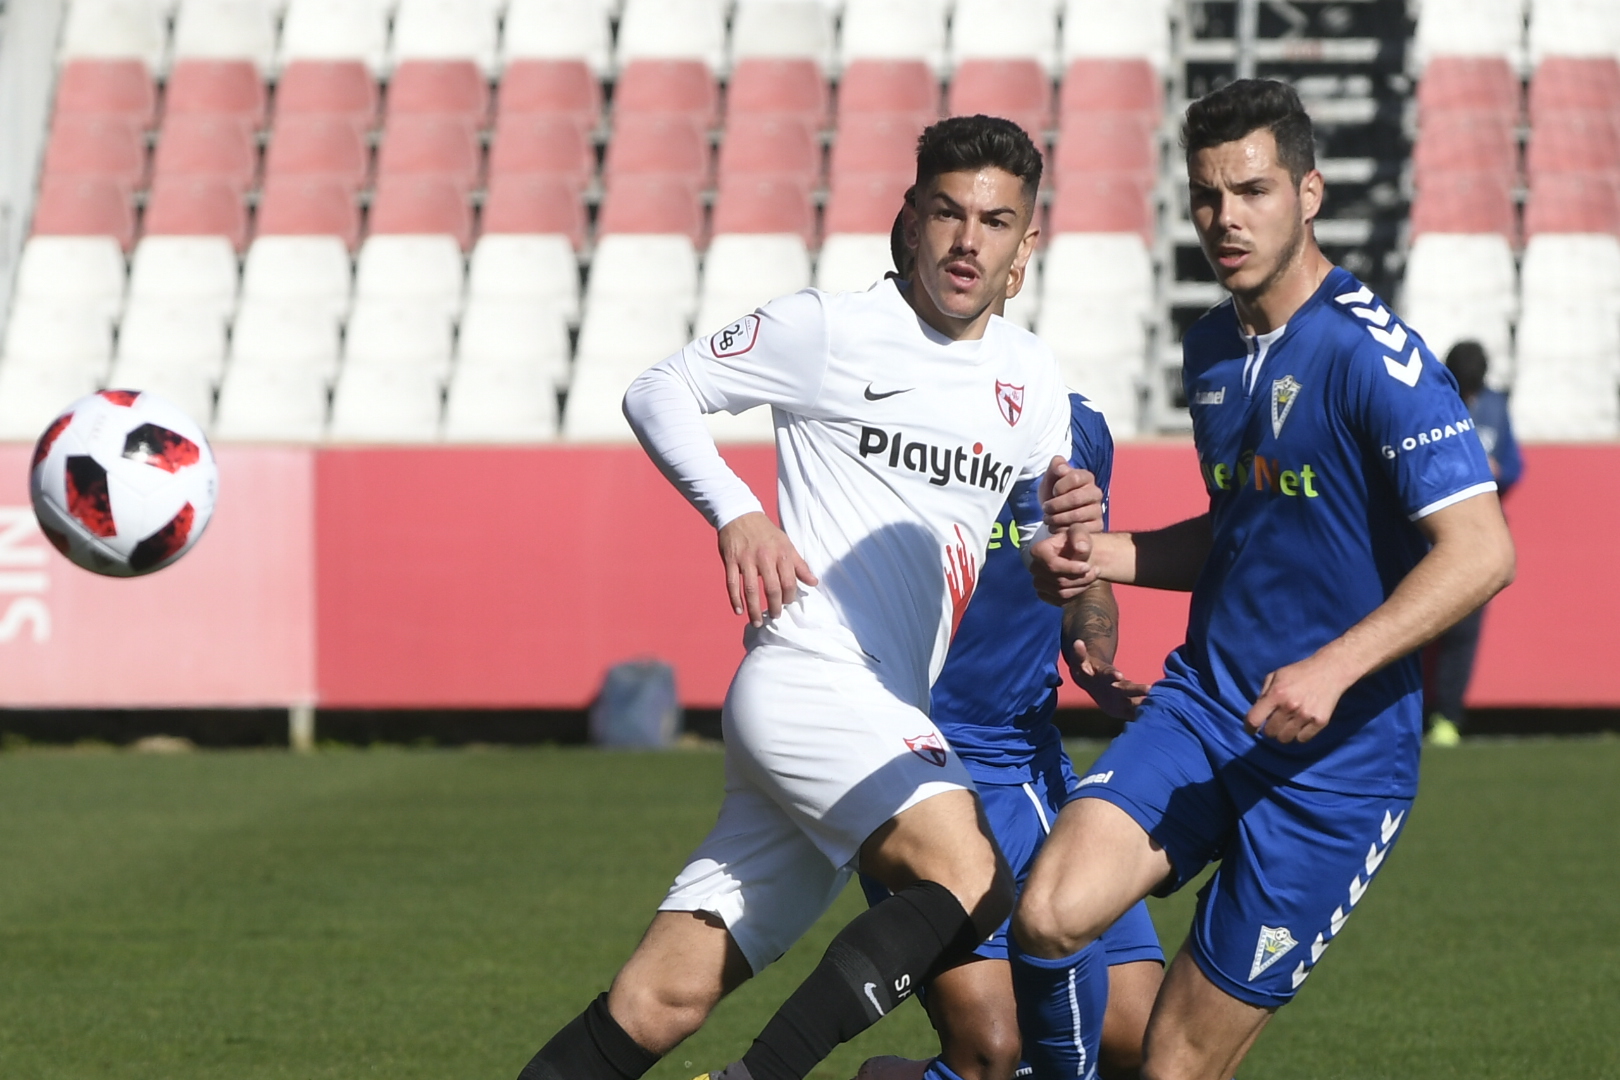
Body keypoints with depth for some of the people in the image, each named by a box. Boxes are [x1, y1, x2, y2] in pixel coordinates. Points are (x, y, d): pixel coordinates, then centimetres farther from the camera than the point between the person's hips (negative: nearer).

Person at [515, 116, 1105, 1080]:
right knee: (971, 882, -27)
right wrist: (737, 513, -9)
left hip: (891, 726, 6)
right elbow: (659, 392, 6)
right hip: (809, 671, -6)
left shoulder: (1033, 378, 16)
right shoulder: (832, 328, -1)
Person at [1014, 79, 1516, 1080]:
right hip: (1205, 705, 6)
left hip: (1337, 757, -6)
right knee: (1051, 917, -22)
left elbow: (1480, 550, -20)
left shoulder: (1369, 353, -14)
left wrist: (1334, 668, -29)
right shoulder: (1212, 349, 12)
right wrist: (1101, 556, 10)